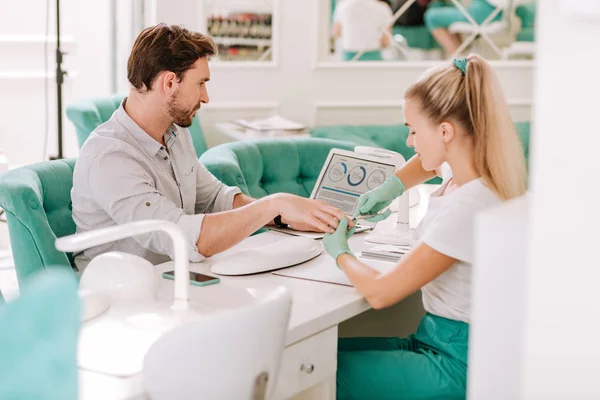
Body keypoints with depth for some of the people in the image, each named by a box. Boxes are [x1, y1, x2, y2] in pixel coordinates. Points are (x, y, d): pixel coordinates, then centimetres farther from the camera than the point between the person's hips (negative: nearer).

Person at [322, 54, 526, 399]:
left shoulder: (466, 209, -26)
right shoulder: (463, 169, 2)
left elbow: (380, 293, -21)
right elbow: (426, 163, 30)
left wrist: (340, 252, -1)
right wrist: (392, 187, 9)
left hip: (457, 364, -9)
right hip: (439, 338, 9)